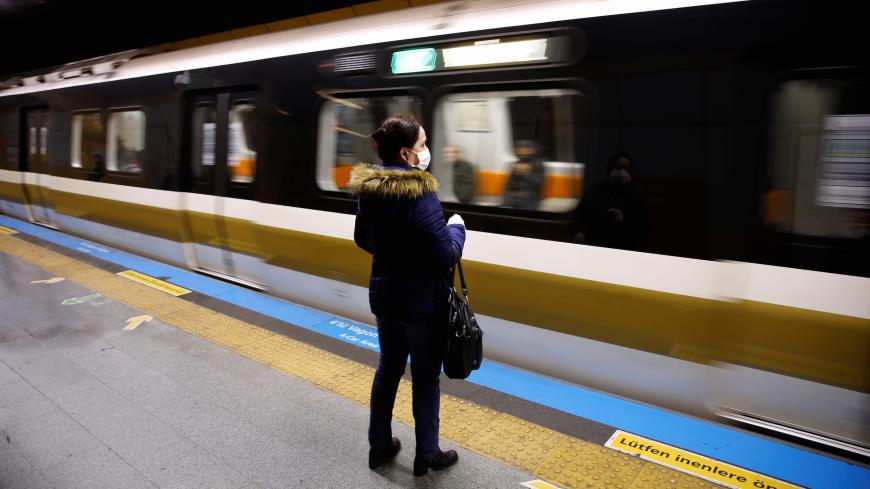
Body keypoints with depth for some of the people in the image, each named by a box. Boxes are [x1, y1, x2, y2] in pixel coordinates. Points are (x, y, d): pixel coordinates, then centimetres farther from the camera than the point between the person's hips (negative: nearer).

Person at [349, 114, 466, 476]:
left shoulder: (368, 189, -1)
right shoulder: (420, 195, -25)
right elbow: (447, 256, -21)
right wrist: (456, 228, -3)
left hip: (384, 295, 7)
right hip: (422, 302, -6)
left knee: (388, 368, 21)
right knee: (426, 377, 10)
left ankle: (379, 445, 35)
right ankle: (426, 455, 27)